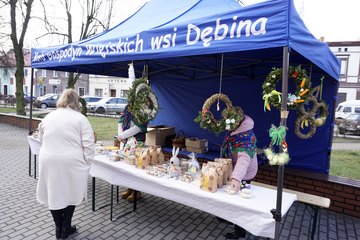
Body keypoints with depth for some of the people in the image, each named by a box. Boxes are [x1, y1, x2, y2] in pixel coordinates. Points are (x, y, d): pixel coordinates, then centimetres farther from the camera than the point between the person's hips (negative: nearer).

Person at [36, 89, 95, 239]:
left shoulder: (48, 117, 7)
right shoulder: (80, 119, -7)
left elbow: (41, 139, 18)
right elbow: (88, 145, -11)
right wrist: (86, 163, -2)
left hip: (49, 161, 4)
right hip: (72, 163, -3)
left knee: (54, 193, 15)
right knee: (70, 193, 14)